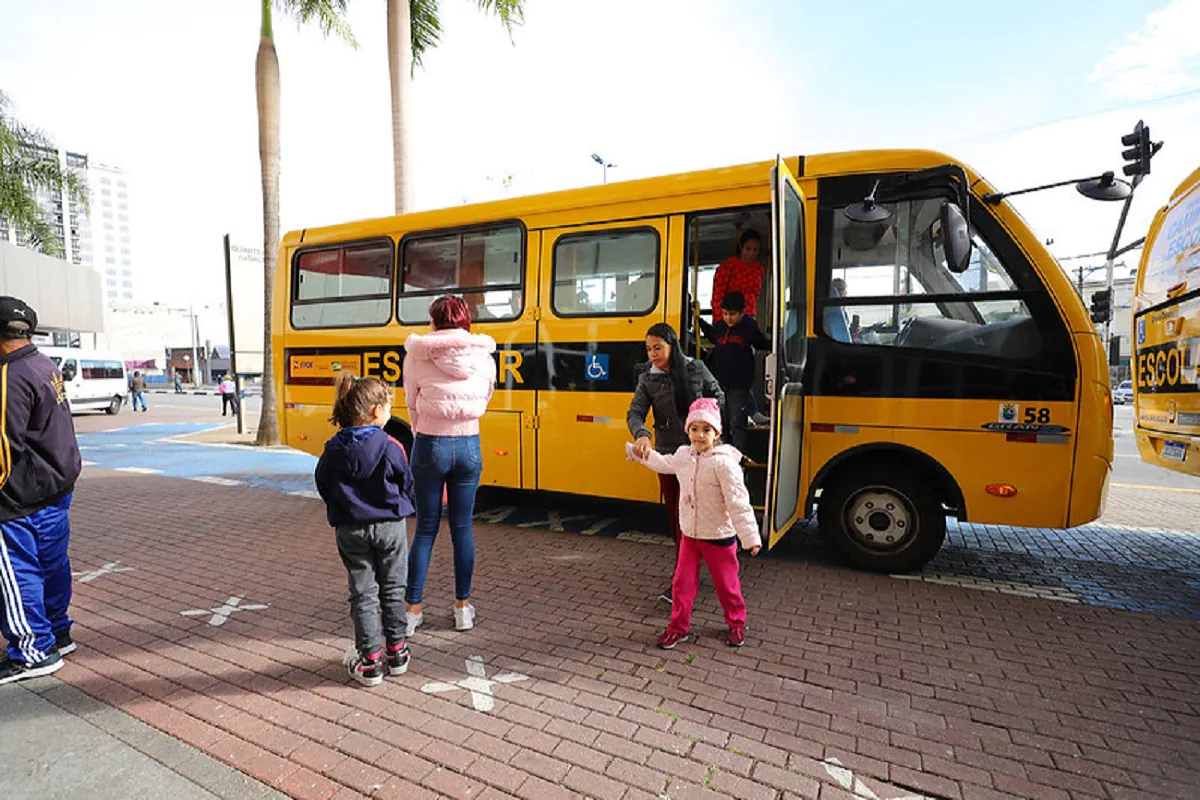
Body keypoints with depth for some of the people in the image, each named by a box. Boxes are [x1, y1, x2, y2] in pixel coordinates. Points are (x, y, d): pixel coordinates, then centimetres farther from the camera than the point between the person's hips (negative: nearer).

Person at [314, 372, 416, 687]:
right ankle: (396, 653, 24)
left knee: (363, 593, 10)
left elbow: (324, 489, 4)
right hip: (390, 527, -2)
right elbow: (407, 484, -5)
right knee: (392, 590, 13)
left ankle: (369, 661, 15)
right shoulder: (389, 447, -15)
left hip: (351, 531, 2)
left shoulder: (333, 451, -7)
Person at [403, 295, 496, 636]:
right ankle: (463, 607, 24)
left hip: (430, 445, -1)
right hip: (468, 446, 2)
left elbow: (412, 405, 3)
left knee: (425, 529, 11)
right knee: (462, 527, 12)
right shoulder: (484, 356, 0)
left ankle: (412, 610, 19)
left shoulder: (416, 356, -6)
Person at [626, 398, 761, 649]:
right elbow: (663, 463, 20)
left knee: (726, 585, 14)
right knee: (682, 583, 10)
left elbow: (738, 502, -24)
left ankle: (736, 624, 38)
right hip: (690, 534, 5)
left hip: (719, 538, -5)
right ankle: (679, 627, 28)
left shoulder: (724, 462, -23)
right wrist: (636, 452, 29)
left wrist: (750, 537, -26)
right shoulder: (683, 455, -2)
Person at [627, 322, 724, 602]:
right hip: (666, 454, 3)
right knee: (674, 514, 13)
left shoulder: (696, 368, -6)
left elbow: (718, 396, 10)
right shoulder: (647, 378, -1)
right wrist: (642, 435, -33)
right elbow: (635, 413, -12)